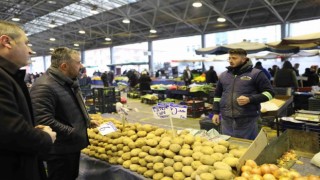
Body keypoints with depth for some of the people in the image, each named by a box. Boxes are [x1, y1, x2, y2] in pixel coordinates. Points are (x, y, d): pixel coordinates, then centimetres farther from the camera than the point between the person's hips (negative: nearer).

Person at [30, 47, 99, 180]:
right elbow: (44, 121, -32)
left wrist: (87, 121, 14)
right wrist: (74, 133, -27)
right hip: (59, 152, -10)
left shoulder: (68, 83, 9)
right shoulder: (44, 87, -25)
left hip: (73, 146, 10)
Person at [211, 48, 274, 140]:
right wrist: (216, 112, 11)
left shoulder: (256, 74, -4)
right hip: (226, 120, 4)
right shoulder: (223, 75, 10)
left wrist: (250, 99, -17)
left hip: (247, 120, -4)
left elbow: (269, 92, -4)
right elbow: (217, 95, 18)